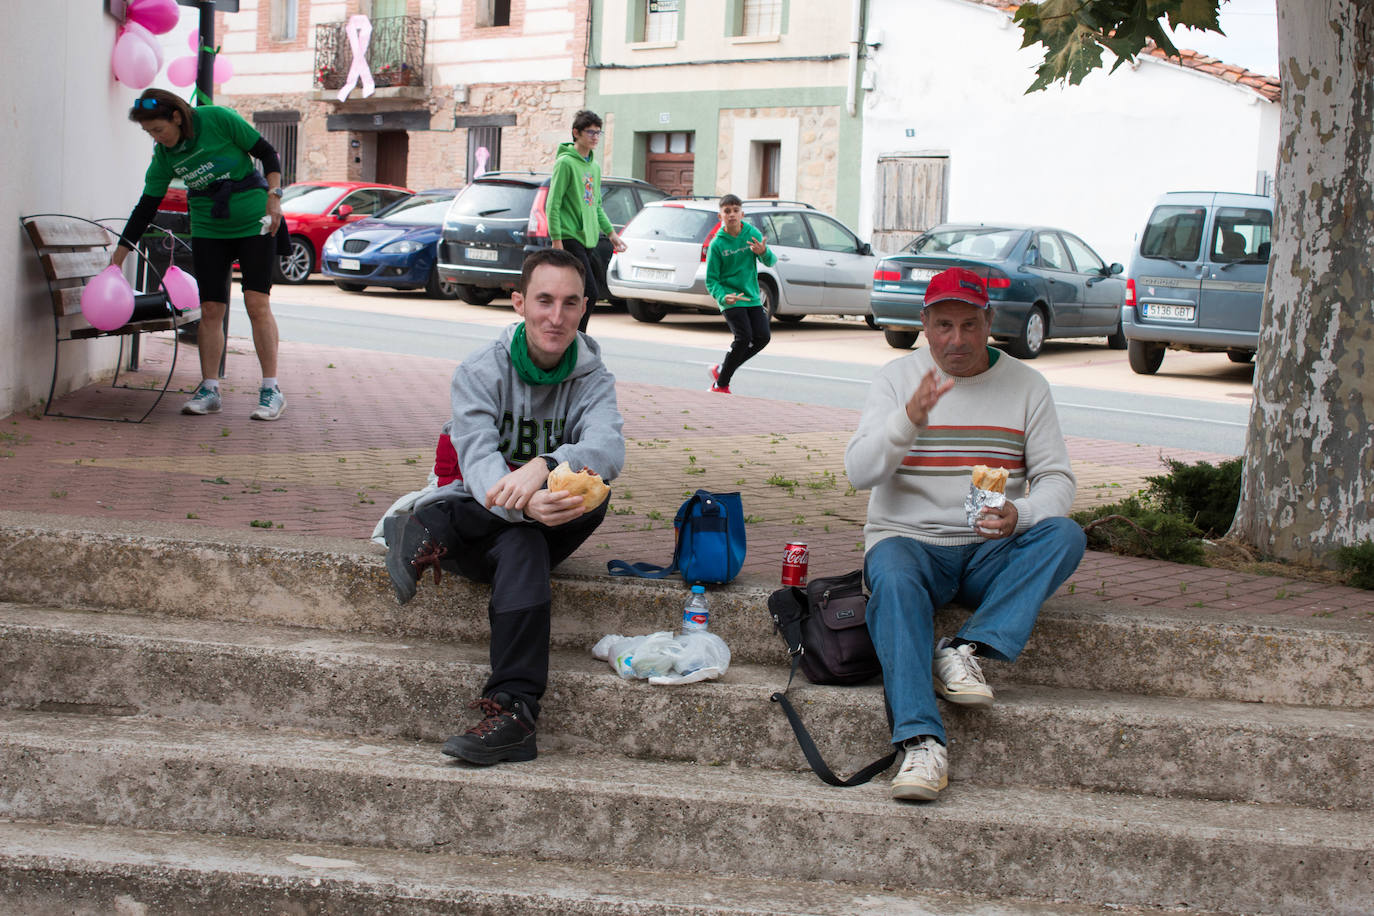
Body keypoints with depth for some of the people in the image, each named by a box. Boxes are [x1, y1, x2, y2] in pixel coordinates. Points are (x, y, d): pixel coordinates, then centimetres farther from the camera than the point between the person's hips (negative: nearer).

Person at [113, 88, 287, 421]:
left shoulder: (219, 119, -13)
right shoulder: (164, 155, -2)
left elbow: (267, 153, -5)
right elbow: (147, 205, 3)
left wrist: (273, 197, -14)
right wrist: (119, 254, 1)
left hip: (254, 222, -4)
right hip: (208, 229, 4)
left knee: (257, 302, -11)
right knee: (210, 309, -2)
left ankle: (271, 390, -9)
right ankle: (209, 389, 4)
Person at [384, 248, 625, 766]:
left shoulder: (593, 379, -2)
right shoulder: (481, 373, -9)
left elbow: (609, 450, -24)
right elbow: (479, 463, -25)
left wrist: (544, 466, -47)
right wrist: (526, 504, -50)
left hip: (542, 526, 2)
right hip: (479, 513, -2)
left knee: (591, 492, -32)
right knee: (521, 545, -36)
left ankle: (428, 536, -35)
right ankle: (513, 712, -46)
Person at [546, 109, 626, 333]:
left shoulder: (595, 167, 17)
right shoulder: (565, 163, -9)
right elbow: (553, 204, -12)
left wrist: (610, 232, 15)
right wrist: (556, 240, -16)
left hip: (588, 239, 8)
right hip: (570, 238, -8)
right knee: (589, 293, -16)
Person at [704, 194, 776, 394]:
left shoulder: (752, 234, 0)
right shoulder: (717, 244, -9)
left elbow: (771, 261, -2)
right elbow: (711, 280, -6)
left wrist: (764, 253, -26)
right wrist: (722, 296, -25)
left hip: (751, 297, 5)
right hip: (730, 298, -5)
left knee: (762, 336, -5)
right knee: (743, 337, -18)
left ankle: (722, 369, 12)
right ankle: (721, 384, -2)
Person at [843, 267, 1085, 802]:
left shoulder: (1026, 385, 8)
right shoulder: (897, 378, 4)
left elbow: (1057, 478, 5)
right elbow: (859, 472, -7)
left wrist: (1020, 516, -18)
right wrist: (911, 416, -25)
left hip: (991, 555, 2)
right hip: (909, 540, -2)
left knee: (1066, 535, -27)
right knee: (893, 578, -37)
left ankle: (966, 649, -34)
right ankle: (921, 742, -47)